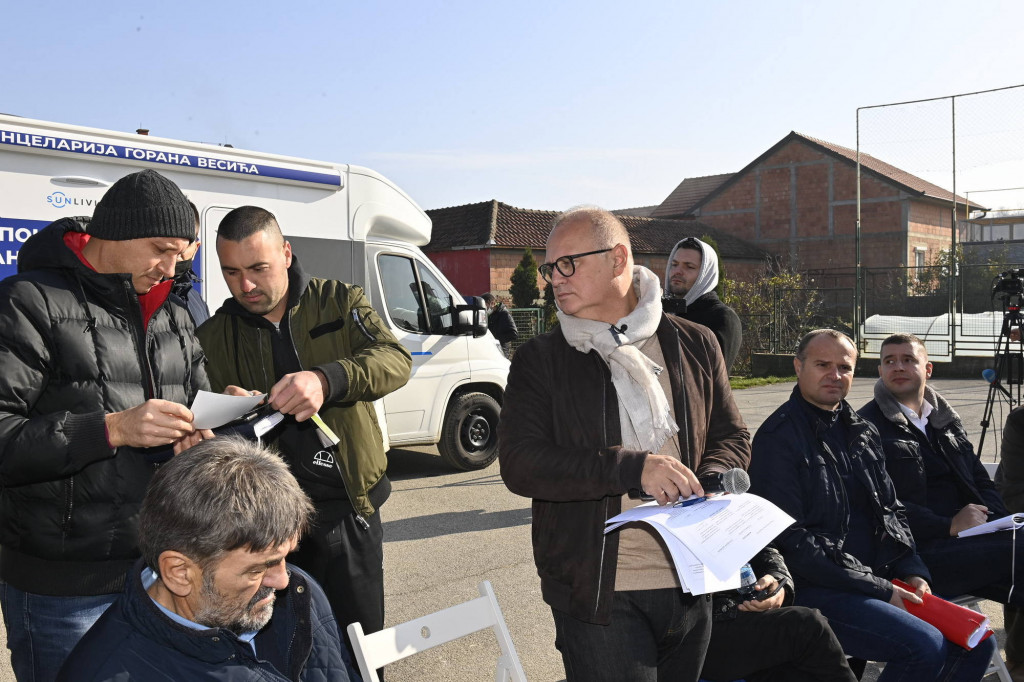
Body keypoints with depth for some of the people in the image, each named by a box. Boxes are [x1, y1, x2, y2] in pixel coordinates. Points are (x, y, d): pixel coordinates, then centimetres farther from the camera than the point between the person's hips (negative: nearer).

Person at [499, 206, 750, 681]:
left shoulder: (695, 345, 5)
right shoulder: (539, 360, -2)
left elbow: (733, 438, 12)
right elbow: (519, 464, -13)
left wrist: (705, 483, -12)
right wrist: (634, 467, -22)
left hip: (690, 589, 3)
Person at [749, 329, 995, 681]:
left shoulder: (861, 431, 15)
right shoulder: (779, 437, -12)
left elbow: (892, 511, 21)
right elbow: (791, 542, -16)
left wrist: (912, 572, 3)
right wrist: (879, 590, -15)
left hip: (883, 580, 8)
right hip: (815, 590, -8)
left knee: (977, 642, 0)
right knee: (926, 646, -24)